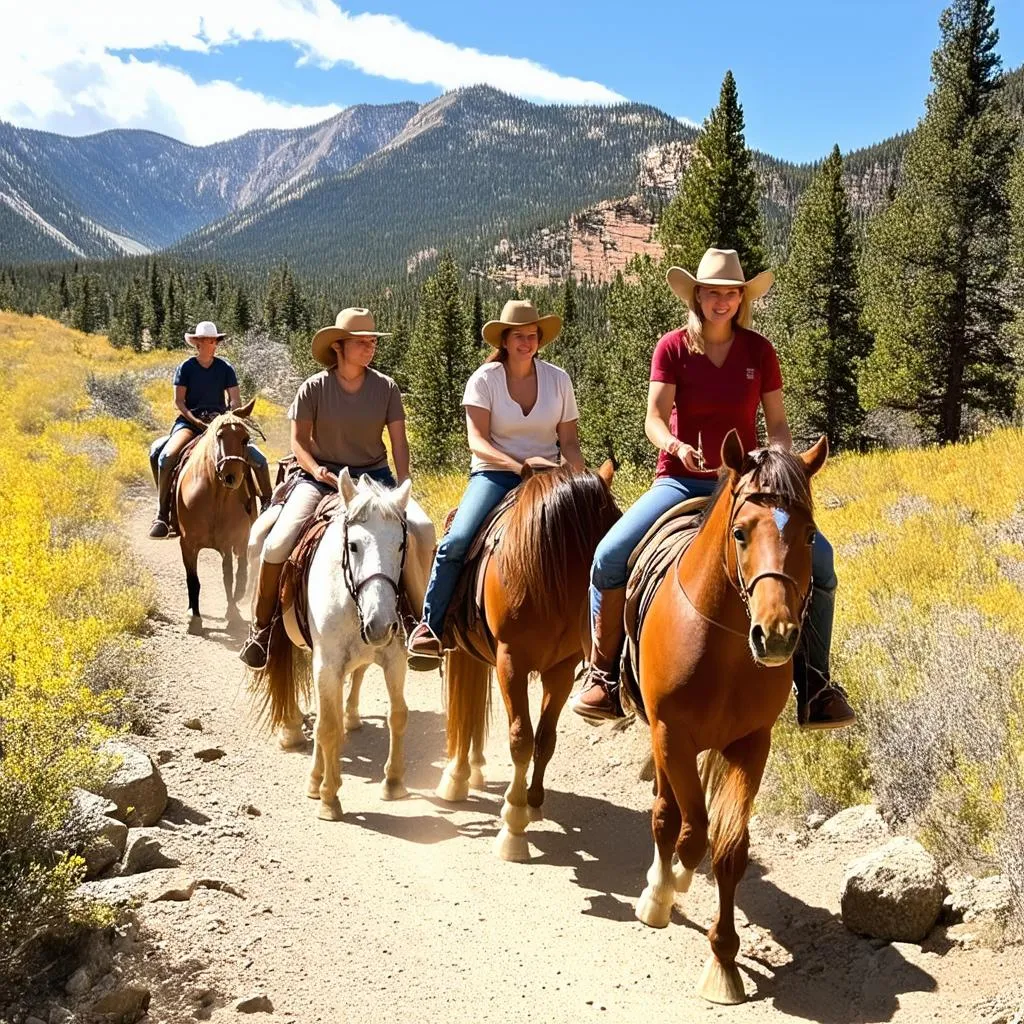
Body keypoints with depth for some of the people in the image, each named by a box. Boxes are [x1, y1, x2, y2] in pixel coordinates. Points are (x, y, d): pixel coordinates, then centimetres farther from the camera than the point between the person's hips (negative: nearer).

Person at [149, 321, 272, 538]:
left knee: (258, 459, -14)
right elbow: (178, 402, -2)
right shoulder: (186, 368, 0)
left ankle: (268, 505, 2)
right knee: (166, 456, -29)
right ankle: (162, 514, -23)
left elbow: (235, 401, 2)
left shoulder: (225, 368, 5)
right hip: (190, 421, -2)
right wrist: (197, 421, -16)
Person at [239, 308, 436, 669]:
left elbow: (399, 443, 2)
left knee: (421, 527, -23)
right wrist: (319, 470, -20)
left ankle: (421, 616, -3)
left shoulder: (386, 388, 1)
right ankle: (261, 628, 0)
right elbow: (298, 442, -1)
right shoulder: (314, 388, -4)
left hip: (374, 476, 2)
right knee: (278, 543, -22)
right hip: (321, 476, -1)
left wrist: (403, 489, -11)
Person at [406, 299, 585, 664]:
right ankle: (430, 627, -11)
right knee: (456, 542, -24)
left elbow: (569, 441, 8)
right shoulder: (484, 379, -2)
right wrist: (519, 465, -26)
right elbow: (477, 441, -11)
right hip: (493, 474, -2)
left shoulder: (558, 379, 6)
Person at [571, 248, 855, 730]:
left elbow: (778, 423, 6)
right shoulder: (672, 348, 1)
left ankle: (814, 681, -7)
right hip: (681, 480, -1)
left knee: (817, 555, -21)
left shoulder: (759, 351, 4)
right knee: (609, 555, -23)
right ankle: (603, 673, -2)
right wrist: (674, 446, -30)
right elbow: (654, 418, -8)